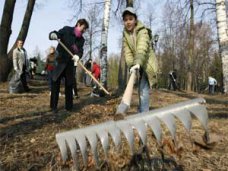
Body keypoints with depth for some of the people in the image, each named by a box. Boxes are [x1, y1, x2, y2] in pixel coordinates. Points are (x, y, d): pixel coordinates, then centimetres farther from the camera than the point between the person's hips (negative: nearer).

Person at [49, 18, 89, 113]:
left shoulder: (81, 39, 5)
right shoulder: (66, 30, -5)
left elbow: (80, 51, -6)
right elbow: (57, 33, -9)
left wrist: (77, 56, -29)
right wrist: (53, 34, -34)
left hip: (70, 63, 4)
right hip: (60, 60, -4)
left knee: (69, 84, 7)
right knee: (55, 83, -5)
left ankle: (69, 106, 17)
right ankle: (53, 106, 5)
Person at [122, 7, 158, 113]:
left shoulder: (142, 32, -18)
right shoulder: (125, 35, 1)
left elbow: (142, 49, -36)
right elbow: (127, 52, -8)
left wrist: (138, 63, -51)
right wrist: (131, 65, -24)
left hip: (147, 63, -6)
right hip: (137, 64, 6)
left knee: (143, 89, -17)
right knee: (141, 89, 13)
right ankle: (142, 110, 26)